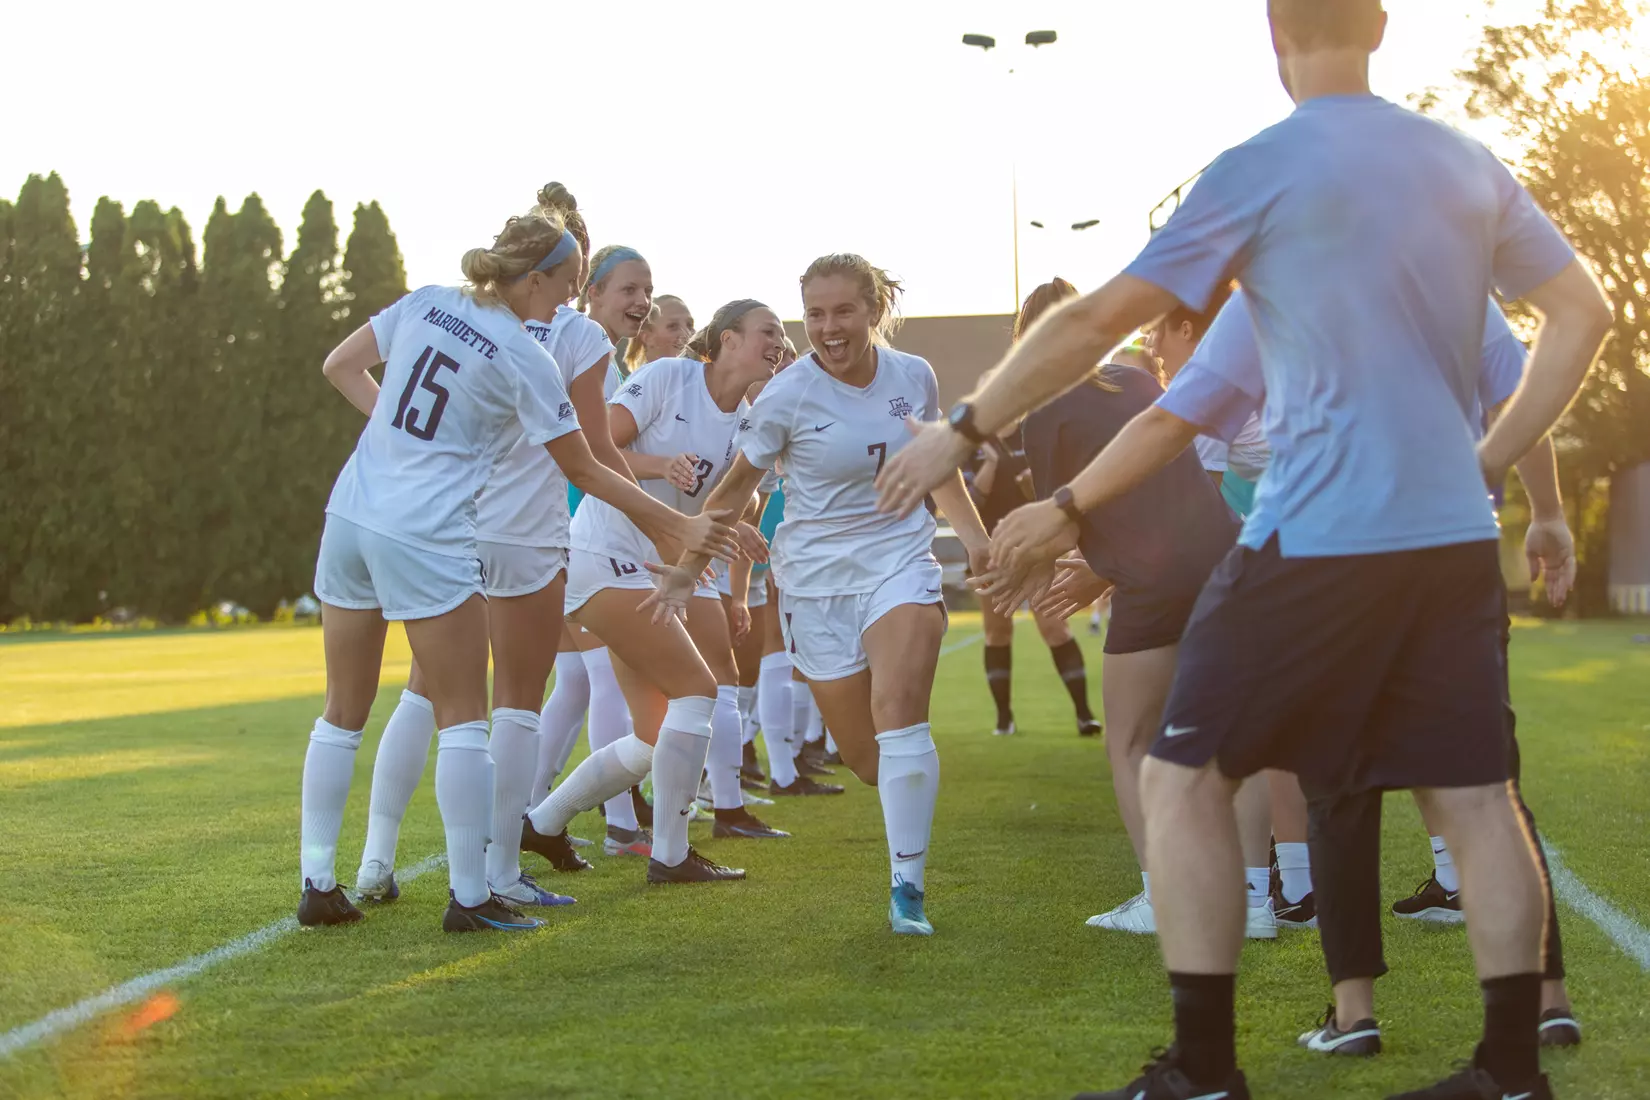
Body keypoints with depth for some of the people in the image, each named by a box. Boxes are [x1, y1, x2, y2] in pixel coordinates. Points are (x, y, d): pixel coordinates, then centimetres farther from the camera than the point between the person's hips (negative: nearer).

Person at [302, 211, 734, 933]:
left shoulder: (425, 303, 5)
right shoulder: (524, 359, -10)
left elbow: (339, 366, 14)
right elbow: (584, 471, -4)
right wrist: (678, 527, 3)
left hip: (351, 515, 7)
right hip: (427, 541, -6)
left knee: (343, 714, 13)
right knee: (464, 718, 2)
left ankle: (318, 884, 14)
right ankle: (470, 897, 2)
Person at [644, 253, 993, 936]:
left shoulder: (914, 377, -1)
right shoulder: (788, 397, -10)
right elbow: (737, 487, 3)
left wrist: (975, 536, 13)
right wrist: (688, 567, 3)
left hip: (900, 560, 1)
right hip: (816, 577, -1)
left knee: (898, 714, -21)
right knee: (864, 756, 1)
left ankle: (907, 888, -14)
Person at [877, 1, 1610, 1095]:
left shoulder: (1261, 171, -7)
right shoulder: (1468, 164, 9)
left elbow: (1097, 321, -7)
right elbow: (1586, 315, 12)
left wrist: (963, 431, 3)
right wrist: (1489, 462, 16)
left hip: (1318, 540, -6)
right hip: (1455, 538, 6)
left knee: (1184, 777, 3)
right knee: (1474, 795, 9)